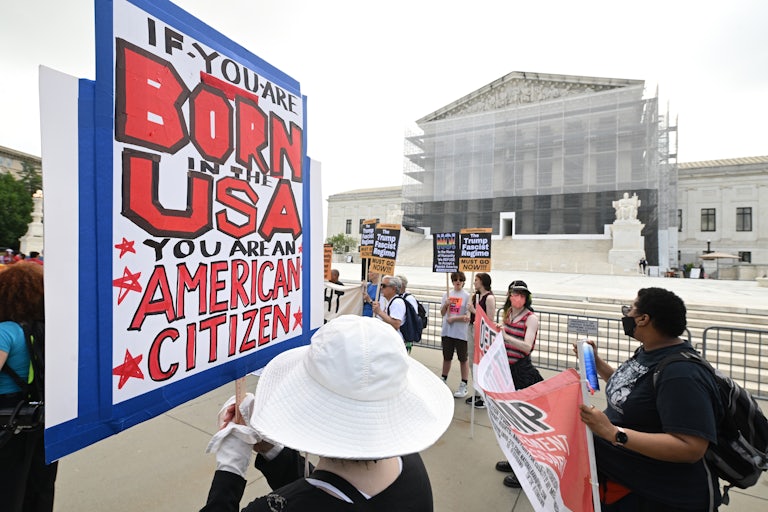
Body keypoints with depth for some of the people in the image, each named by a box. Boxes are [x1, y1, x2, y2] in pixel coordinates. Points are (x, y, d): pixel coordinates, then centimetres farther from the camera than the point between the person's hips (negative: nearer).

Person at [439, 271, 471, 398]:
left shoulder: (467, 296, -6)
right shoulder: (447, 294, 7)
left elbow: (468, 317, -10)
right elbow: (442, 313, 9)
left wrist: (454, 318, -15)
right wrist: (446, 305, -9)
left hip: (461, 333, -4)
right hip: (447, 331, 4)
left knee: (463, 358, 7)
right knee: (446, 357, 16)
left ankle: (464, 386, 16)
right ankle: (443, 380, 31)